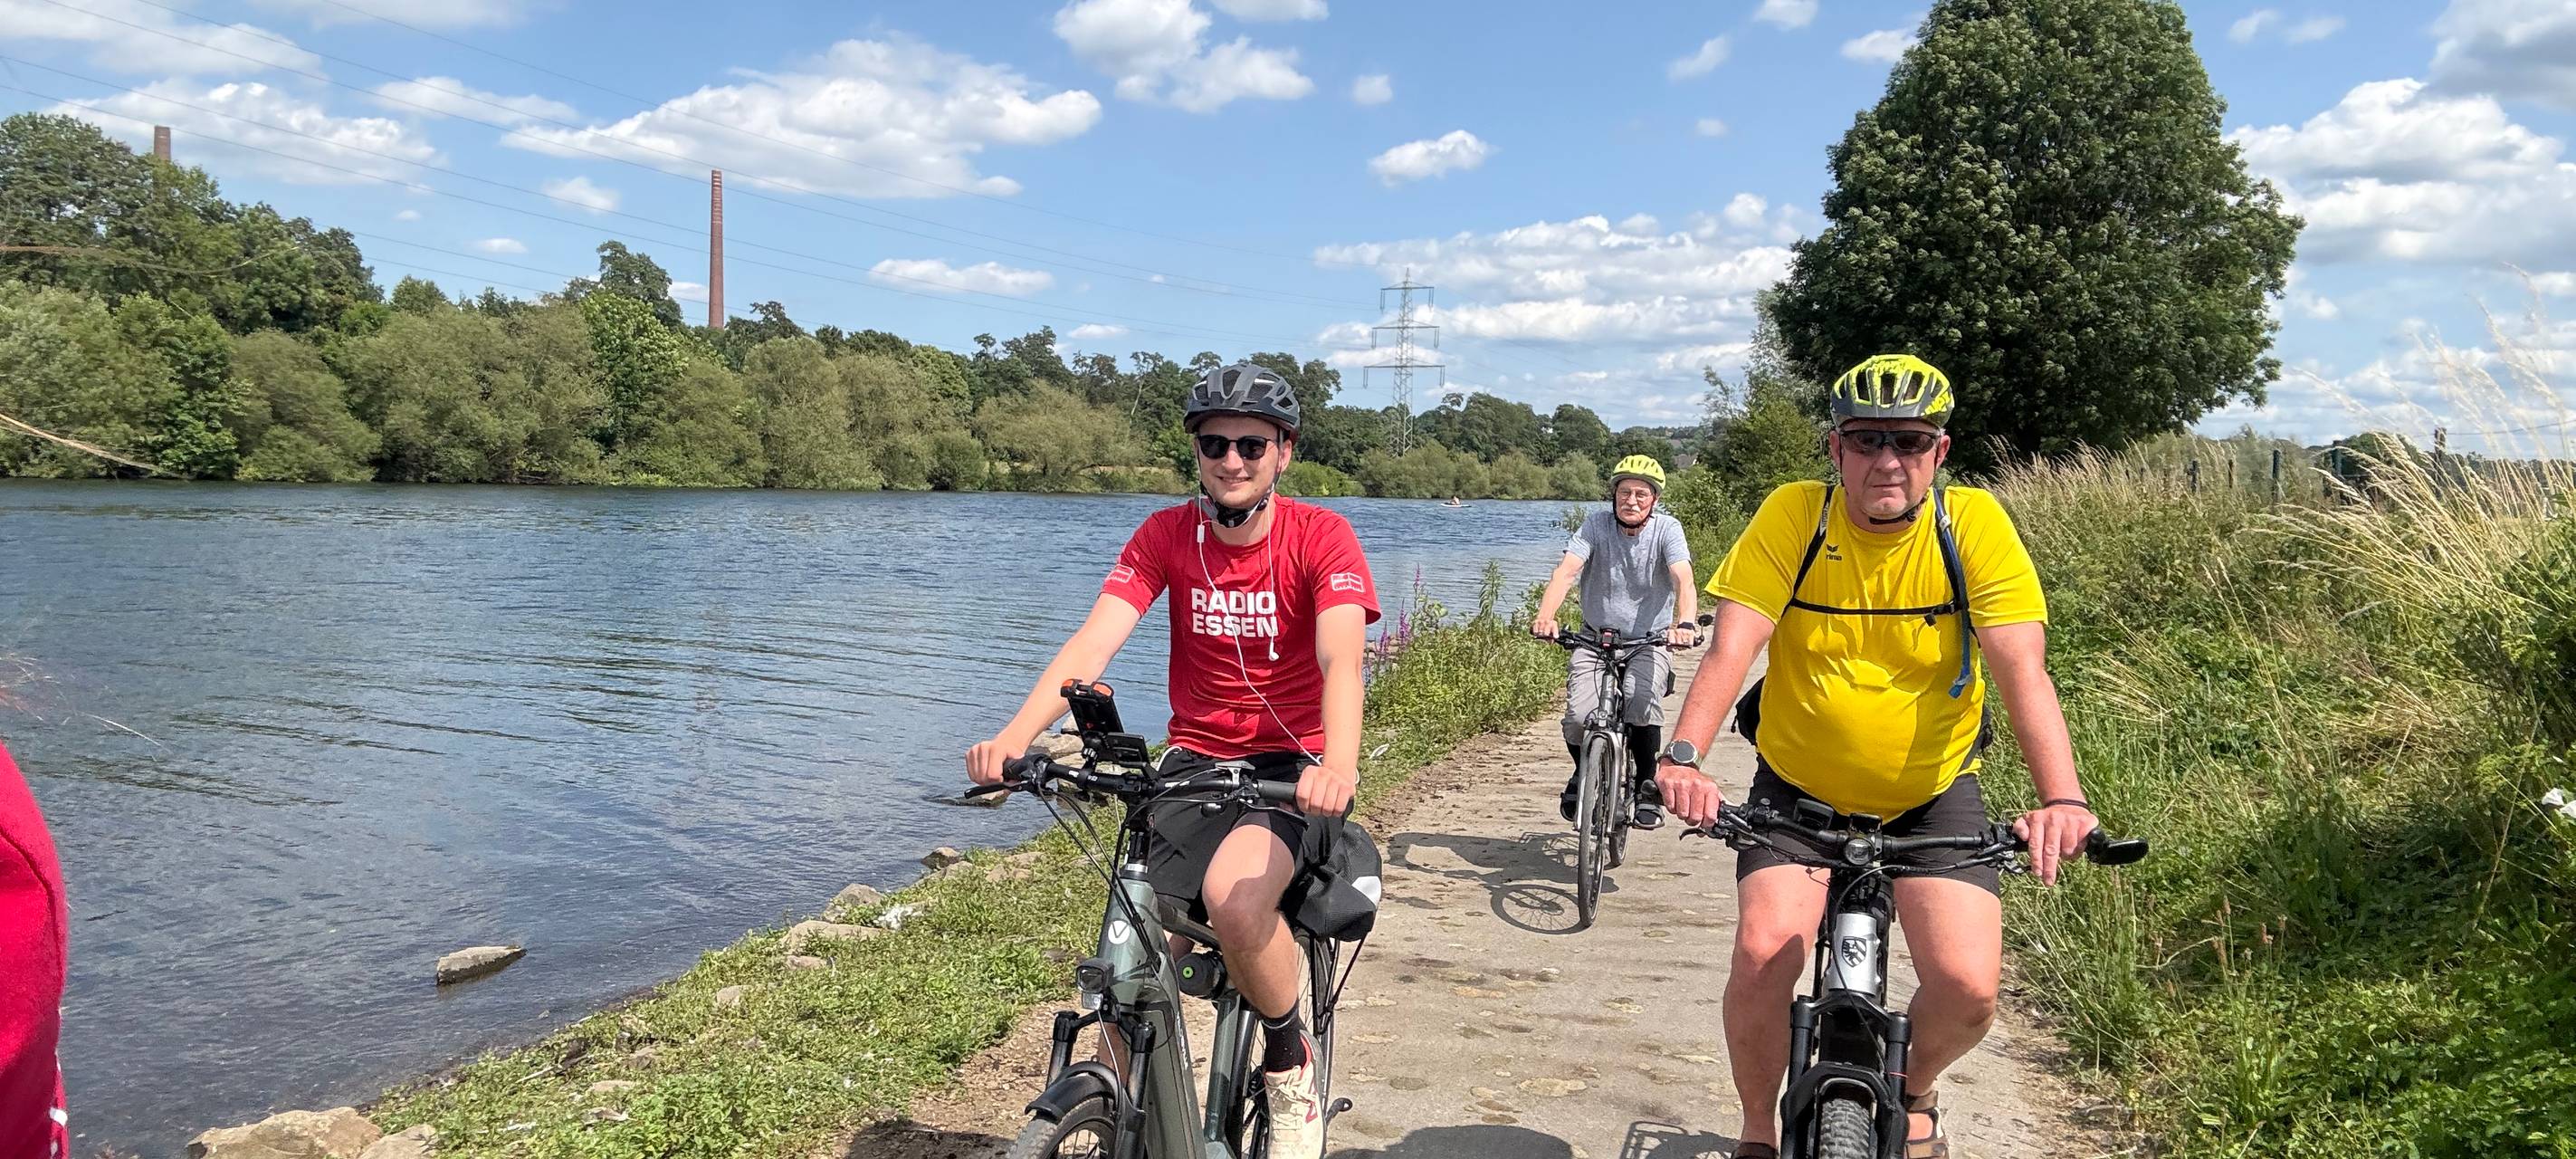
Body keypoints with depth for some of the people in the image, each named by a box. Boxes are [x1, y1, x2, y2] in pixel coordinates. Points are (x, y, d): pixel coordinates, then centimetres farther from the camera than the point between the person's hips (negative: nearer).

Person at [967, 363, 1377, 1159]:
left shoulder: (1321, 536, -10)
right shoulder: (1166, 536, -3)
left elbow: (1341, 657, -26)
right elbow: (1092, 644, -16)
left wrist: (1338, 764, -47)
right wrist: (1013, 736, -33)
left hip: (1293, 762, -3)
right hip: (1196, 758, 3)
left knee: (1235, 898, -33)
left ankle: (1291, 1062, -5)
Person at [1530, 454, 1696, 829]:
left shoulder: (1667, 529, -9)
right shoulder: (1596, 525, -8)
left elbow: (1683, 580, -25)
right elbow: (1566, 571, -22)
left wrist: (1686, 622, -46)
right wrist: (1545, 616, -40)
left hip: (1649, 642, -1)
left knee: (1641, 703, -30)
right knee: (1579, 717, -19)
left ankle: (1648, 786, -7)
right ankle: (1583, 775, 15)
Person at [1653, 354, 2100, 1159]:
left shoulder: (1973, 523, -13)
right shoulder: (1792, 517, -14)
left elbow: (2022, 668, -22)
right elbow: (1731, 649, -22)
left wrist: (2062, 797, -37)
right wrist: (1684, 757, -39)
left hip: (1934, 794, 1)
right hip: (1799, 790, 0)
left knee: (1967, 986, -15)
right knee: (1764, 952, -21)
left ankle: (1912, 1091, 22)